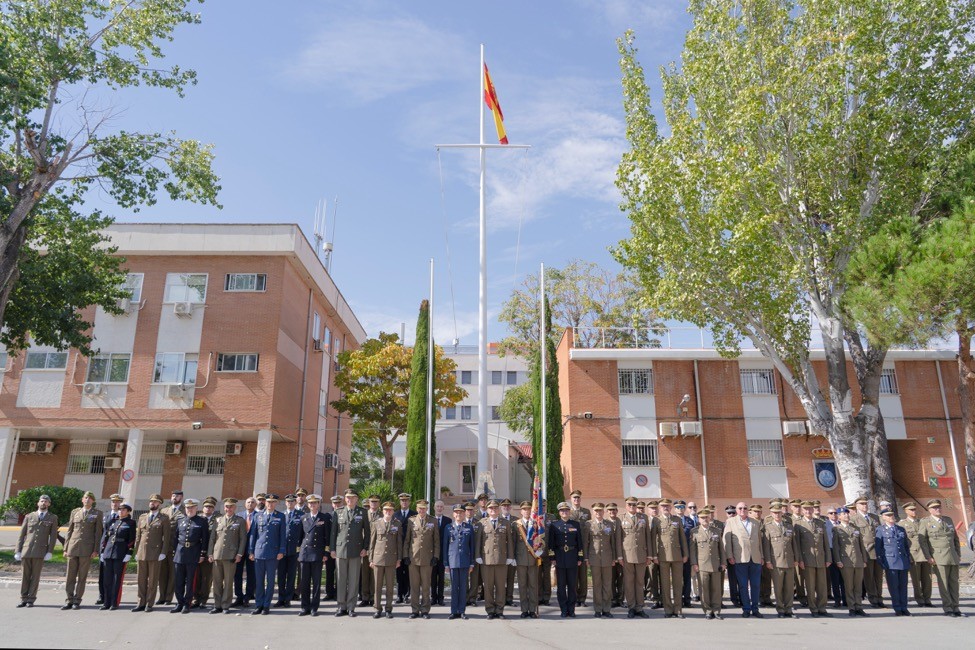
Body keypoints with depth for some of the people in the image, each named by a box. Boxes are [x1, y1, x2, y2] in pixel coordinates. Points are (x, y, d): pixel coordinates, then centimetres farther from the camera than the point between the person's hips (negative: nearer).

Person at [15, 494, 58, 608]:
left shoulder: (52, 518, 8)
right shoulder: (29, 516, 13)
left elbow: (53, 536, 3)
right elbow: (22, 535, 11)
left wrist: (50, 552, -6)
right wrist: (18, 551, 3)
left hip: (40, 552, -2)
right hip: (26, 550, 2)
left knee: (35, 576, 0)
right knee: (25, 576, 4)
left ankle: (31, 599, 6)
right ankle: (24, 599, 12)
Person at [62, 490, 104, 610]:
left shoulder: (97, 513, 4)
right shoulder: (75, 512, 12)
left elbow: (98, 533, 1)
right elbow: (69, 530, 13)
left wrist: (96, 550, -6)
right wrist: (66, 548, 7)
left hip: (87, 548, -2)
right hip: (73, 547, 3)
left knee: (82, 576, 1)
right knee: (70, 575, 3)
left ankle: (77, 600, 9)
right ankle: (69, 600, 10)